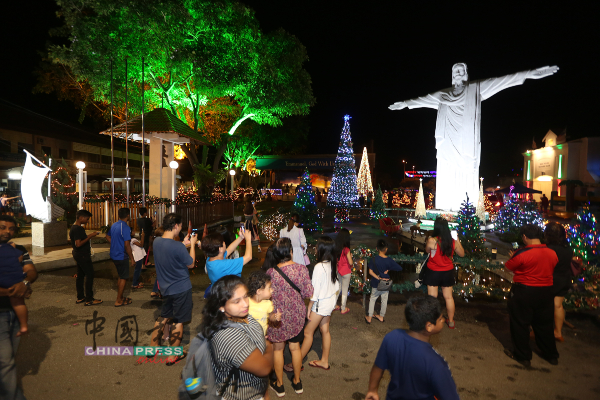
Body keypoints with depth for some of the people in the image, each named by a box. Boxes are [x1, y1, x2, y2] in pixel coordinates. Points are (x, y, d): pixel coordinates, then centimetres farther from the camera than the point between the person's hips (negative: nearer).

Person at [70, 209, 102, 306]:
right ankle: (89, 300, 1)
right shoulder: (78, 229, -21)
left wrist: (89, 236, 10)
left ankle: (80, 297, 24)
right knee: (90, 275, -4)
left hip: (78, 255, 11)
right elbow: (78, 244, -27)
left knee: (80, 275, 15)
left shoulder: (74, 227, 11)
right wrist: (89, 237, -23)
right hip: (83, 255, -10)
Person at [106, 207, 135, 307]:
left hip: (114, 255, 9)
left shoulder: (114, 225, 6)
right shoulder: (125, 227, -21)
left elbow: (108, 236, 20)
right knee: (124, 278, 3)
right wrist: (131, 258, -16)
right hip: (122, 256, -9)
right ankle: (119, 301, 9)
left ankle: (120, 297, 30)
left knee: (120, 276, 21)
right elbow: (127, 245, -23)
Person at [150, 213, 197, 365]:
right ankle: (173, 356, 19)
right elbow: (191, 264, -12)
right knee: (179, 321, 8)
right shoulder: (178, 247, -28)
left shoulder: (156, 241, -5)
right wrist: (192, 244, -3)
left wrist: (184, 243, 14)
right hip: (181, 289, -7)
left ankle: (153, 346, 37)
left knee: (164, 316, 25)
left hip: (166, 288, 7)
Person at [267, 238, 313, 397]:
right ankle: (297, 382, 37)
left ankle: (279, 385, 32)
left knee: (278, 349, 17)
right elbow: (308, 293, -11)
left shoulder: (271, 272, -20)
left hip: (278, 317, -2)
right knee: (295, 347, 20)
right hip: (297, 316, 2)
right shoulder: (301, 269, -17)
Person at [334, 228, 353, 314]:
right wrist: (351, 256, -3)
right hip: (346, 272, -5)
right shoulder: (346, 249, -24)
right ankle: (343, 309, 25)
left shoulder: (336, 247, -7)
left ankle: (334, 305, 34)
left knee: (338, 288, 23)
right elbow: (350, 263, -20)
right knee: (345, 290, 11)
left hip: (338, 271, 5)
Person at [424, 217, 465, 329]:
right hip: (448, 272, 4)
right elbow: (462, 254, 5)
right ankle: (451, 322, 32)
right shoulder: (453, 242, -12)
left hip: (434, 272, -3)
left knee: (432, 298, 8)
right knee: (449, 297, 18)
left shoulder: (432, 241, -23)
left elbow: (427, 250, -2)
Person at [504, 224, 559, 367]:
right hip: (546, 292, 6)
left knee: (520, 324, 10)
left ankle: (523, 356, 20)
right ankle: (551, 355, 34)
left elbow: (508, 267, -9)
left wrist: (513, 257, 11)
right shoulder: (552, 253, -3)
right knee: (544, 324, 21)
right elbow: (550, 269, 14)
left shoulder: (522, 254, -22)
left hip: (524, 292, -6)